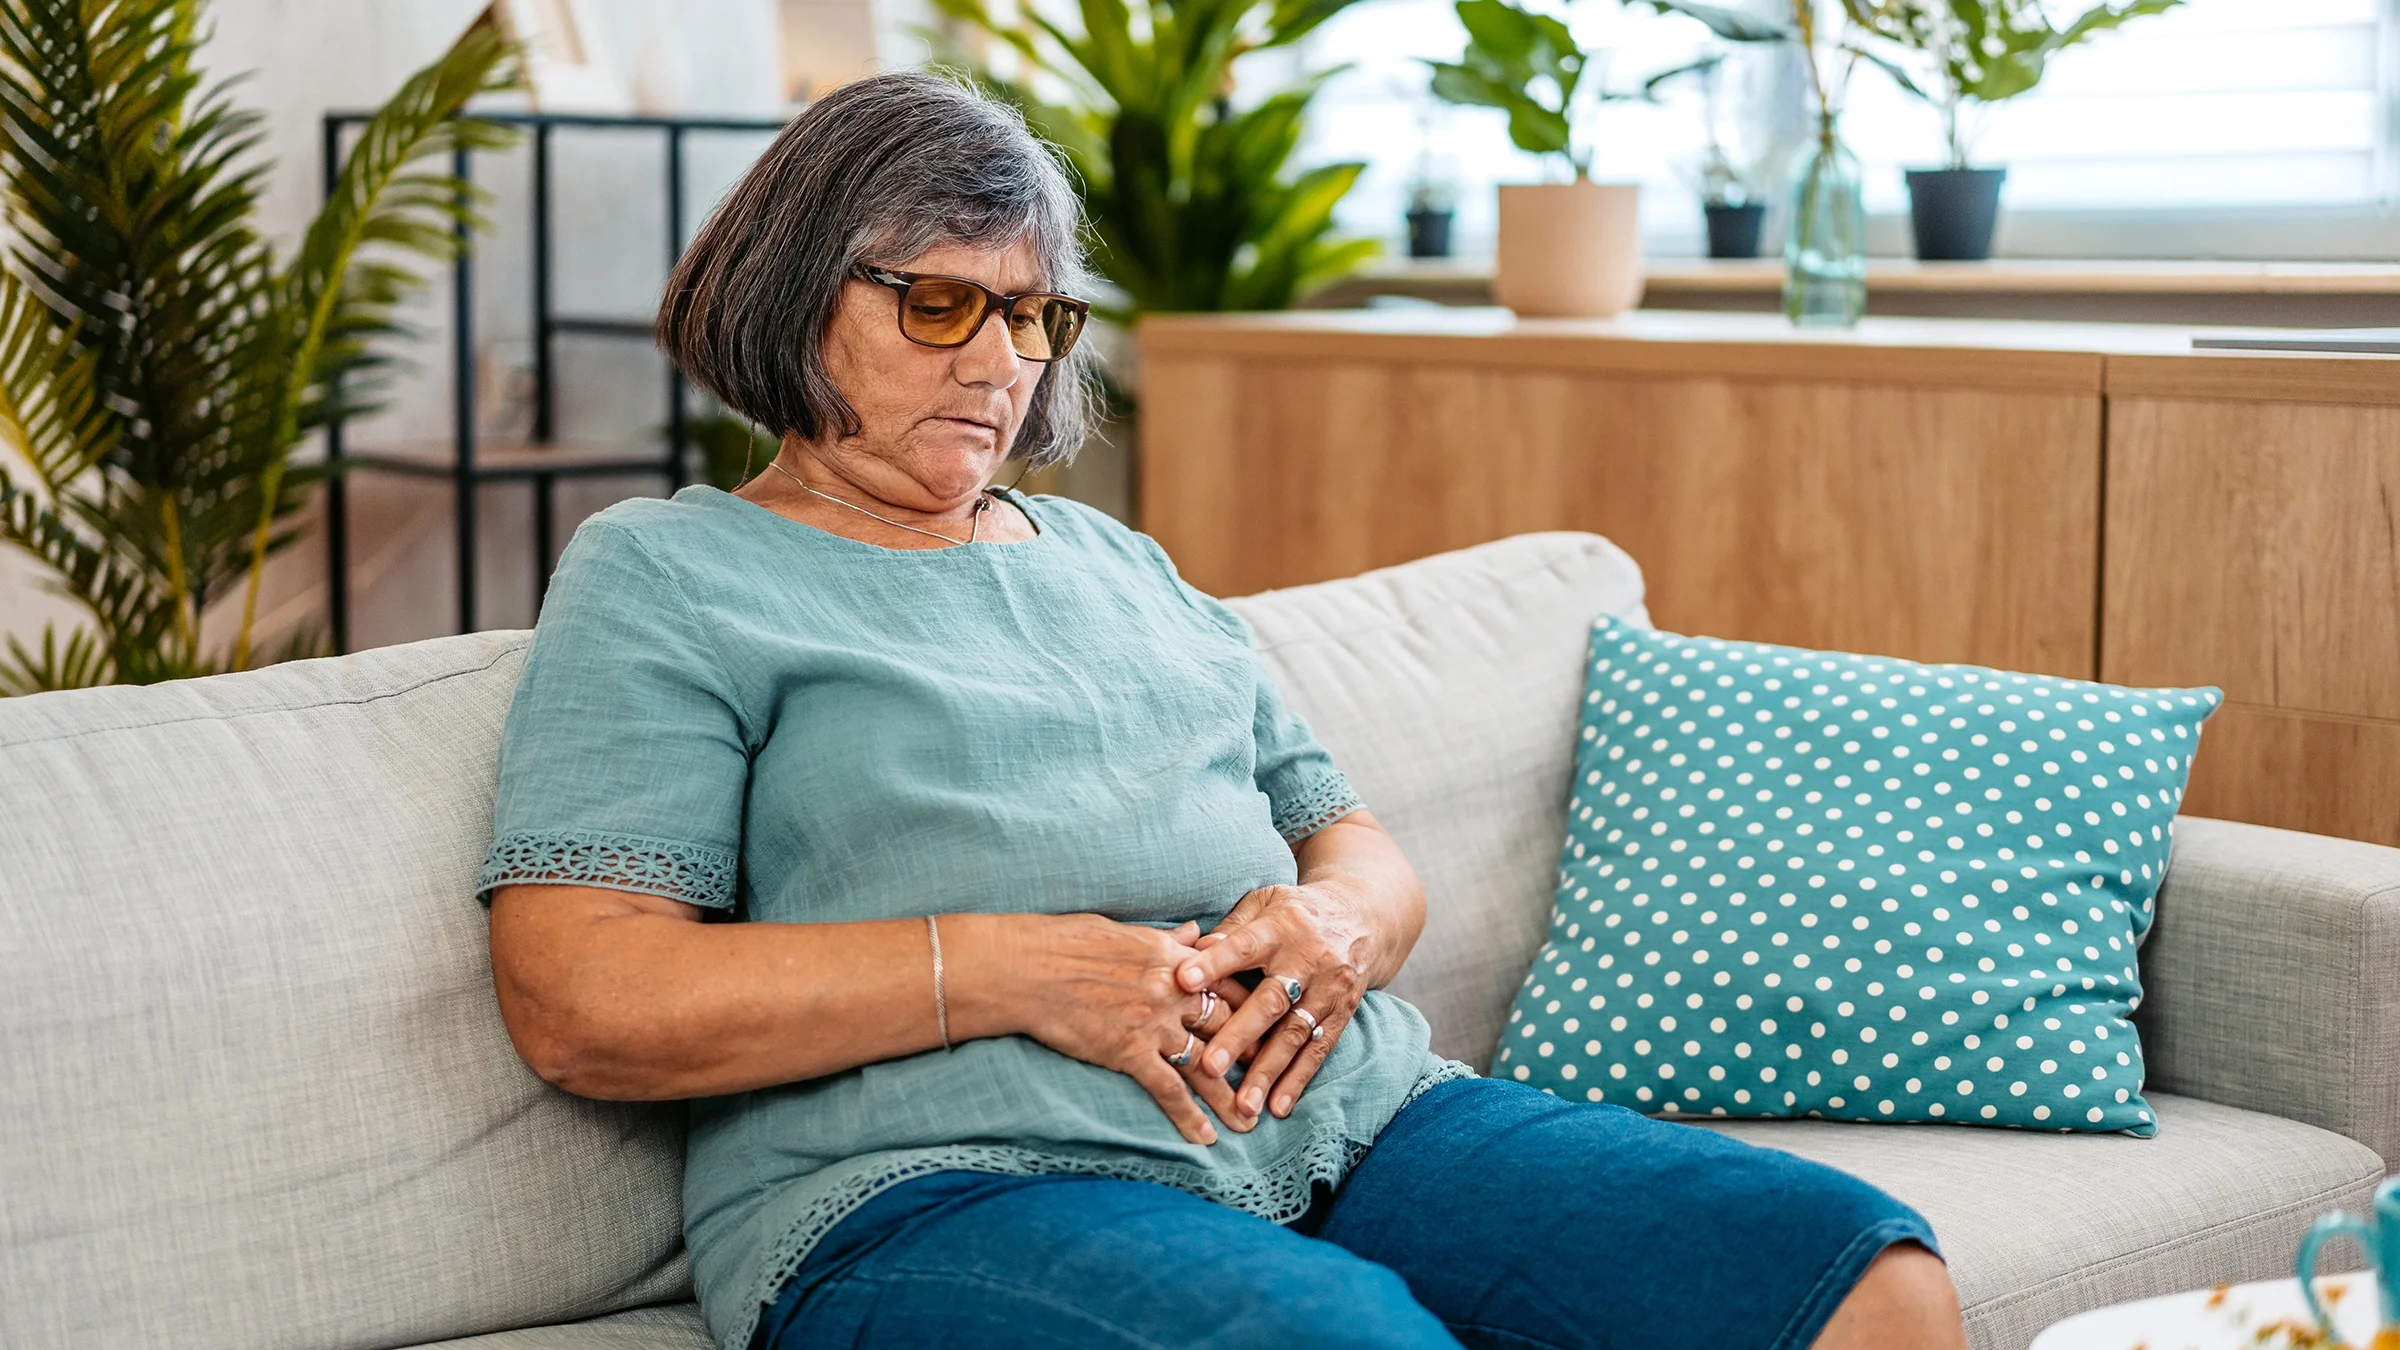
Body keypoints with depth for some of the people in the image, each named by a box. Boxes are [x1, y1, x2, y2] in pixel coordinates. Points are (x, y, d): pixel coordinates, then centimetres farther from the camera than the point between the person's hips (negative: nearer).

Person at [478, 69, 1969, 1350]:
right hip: (951, 1177, -6)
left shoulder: (1119, 562, 28)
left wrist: (1337, 923, 0)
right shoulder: (662, 577, 9)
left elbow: (1366, 851, 27)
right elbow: (575, 1001, -5)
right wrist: (1006, 970, -12)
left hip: (1357, 1110, 6)